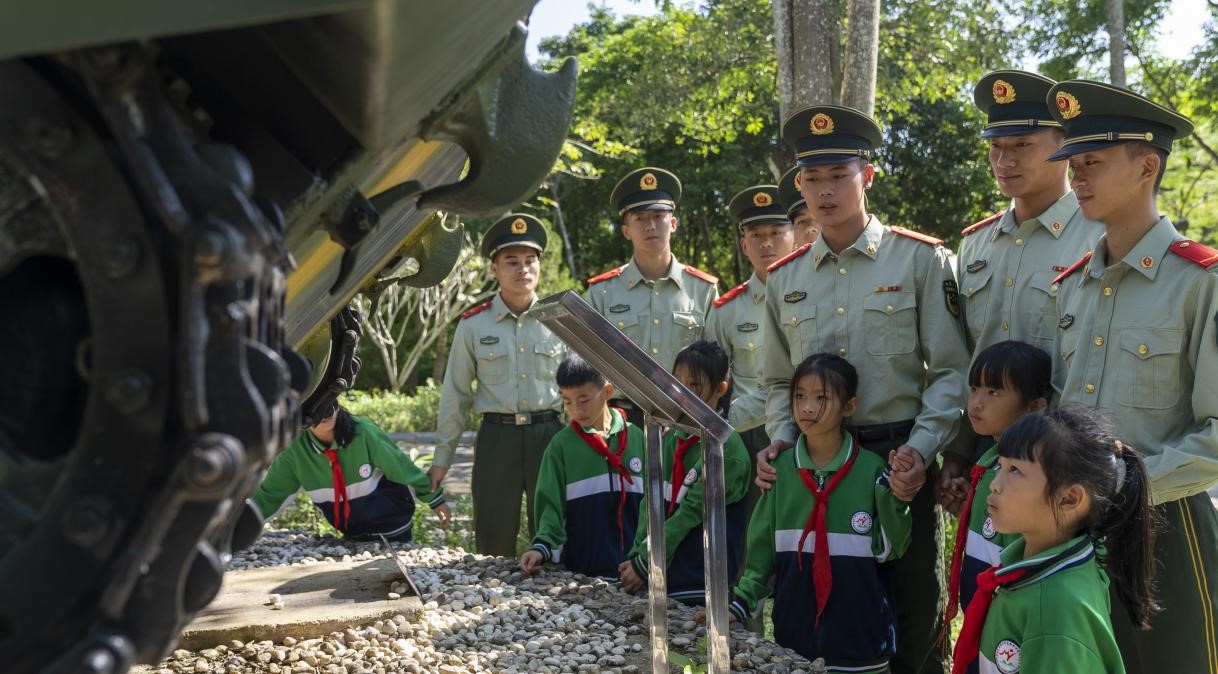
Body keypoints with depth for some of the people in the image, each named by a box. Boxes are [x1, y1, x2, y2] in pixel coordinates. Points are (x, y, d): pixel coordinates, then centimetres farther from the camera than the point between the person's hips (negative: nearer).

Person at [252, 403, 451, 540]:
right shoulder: (295, 452, -16)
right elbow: (270, 495, -7)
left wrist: (435, 499, -5)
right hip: (353, 536, 3)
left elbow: (400, 466, -14)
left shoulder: (362, 433, -23)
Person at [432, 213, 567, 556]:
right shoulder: (473, 325, 2)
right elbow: (455, 394, 7)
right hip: (496, 437, 0)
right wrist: (443, 456, 8)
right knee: (493, 541, 5)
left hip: (550, 434, 0)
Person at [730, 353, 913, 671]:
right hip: (794, 629, 2)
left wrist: (895, 497, -17)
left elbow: (888, 550, -5)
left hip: (857, 630, -2)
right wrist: (739, 602, -1)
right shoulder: (781, 469, 0)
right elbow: (763, 547, 6)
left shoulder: (871, 470, -6)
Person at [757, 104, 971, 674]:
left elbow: (950, 370, -5)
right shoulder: (783, 278, 9)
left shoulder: (920, 259, -3)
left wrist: (920, 449, -17)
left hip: (898, 460, -3)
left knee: (913, 615, 6)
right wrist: (778, 440, -2)